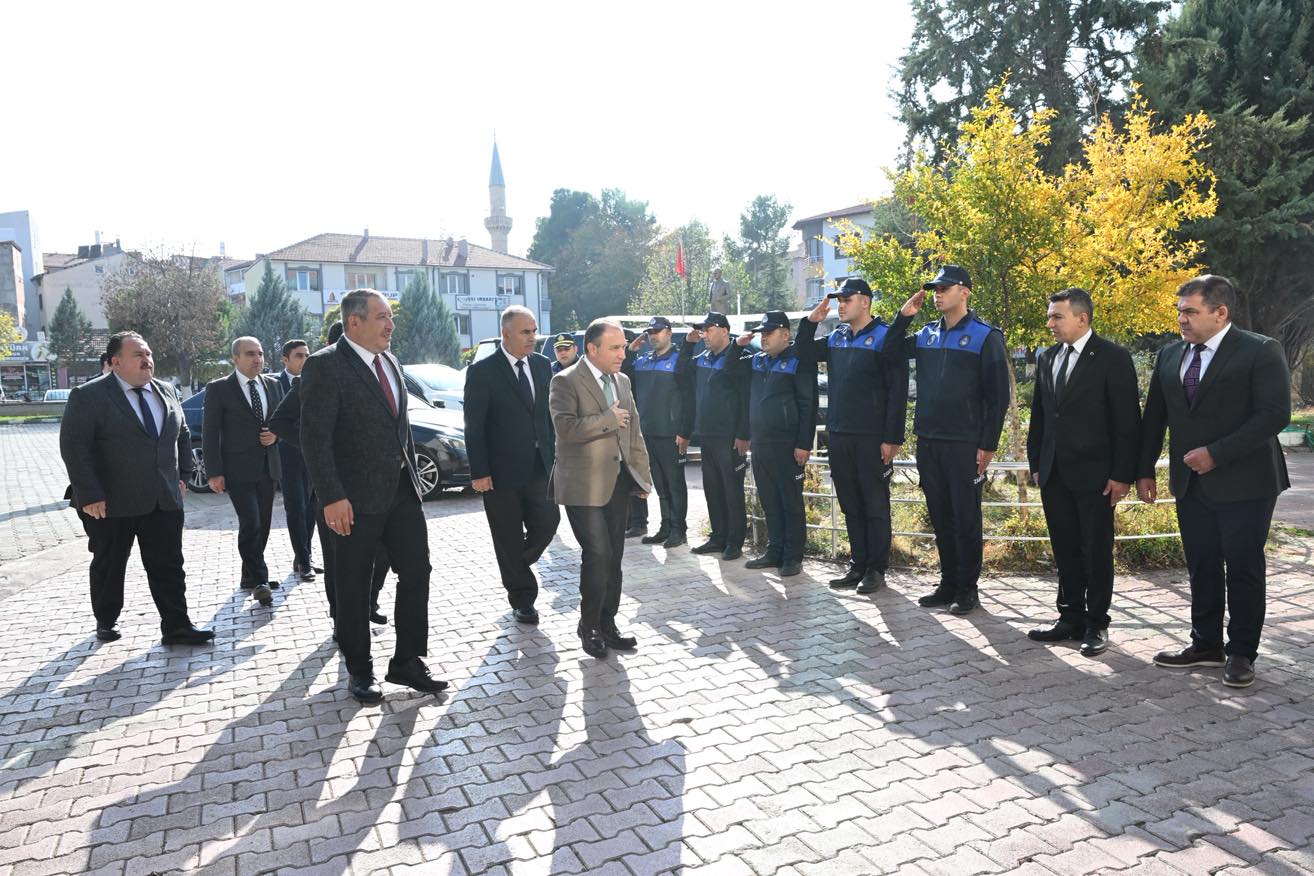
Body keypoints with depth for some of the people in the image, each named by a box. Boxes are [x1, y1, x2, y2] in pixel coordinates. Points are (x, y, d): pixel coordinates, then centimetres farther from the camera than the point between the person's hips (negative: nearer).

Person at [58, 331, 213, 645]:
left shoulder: (166, 392, 9)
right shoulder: (88, 396, -8)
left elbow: (182, 435, 19)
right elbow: (74, 446, -12)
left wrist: (183, 475, 9)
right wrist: (89, 496, -17)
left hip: (164, 500, 4)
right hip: (110, 503, -4)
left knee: (169, 565, 2)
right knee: (109, 565, 12)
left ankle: (177, 627, 6)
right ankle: (106, 621, 31)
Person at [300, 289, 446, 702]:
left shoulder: (390, 362, 11)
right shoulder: (325, 365, -12)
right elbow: (315, 437, -16)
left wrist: (412, 476, 14)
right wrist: (332, 498, -21)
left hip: (402, 492, 7)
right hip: (356, 499, -7)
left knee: (416, 573, 7)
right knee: (353, 587, 7)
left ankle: (407, 662, 21)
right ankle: (359, 671, 23)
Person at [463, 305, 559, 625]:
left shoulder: (542, 365, 6)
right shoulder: (482, 371, -9)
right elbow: (474, 427, -10)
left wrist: (552, 453, 7)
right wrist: (479, 472, -13)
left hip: (540, 467, 4)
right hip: (501, 471, -4)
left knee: (547, 523, 2)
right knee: (509, 539, 6)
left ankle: (516, 567, 31)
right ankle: (522, 599, 22)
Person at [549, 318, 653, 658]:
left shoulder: (622, 381, 13)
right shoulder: (565, 381, -8)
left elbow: (634, 432, 17)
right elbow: (565, 427, -23)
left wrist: (643, 474, 12)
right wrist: (608, 419, -16)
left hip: (619, 480, 7)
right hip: (584, 485, -7)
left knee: (613, 556, 10)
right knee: (597, 554, -9)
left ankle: (607, 624, 22)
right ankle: (589, 627, 8)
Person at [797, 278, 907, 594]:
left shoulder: (884, 337, -7)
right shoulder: (836, 338, 12)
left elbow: (897, 391, -11)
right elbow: (805, 351, 25)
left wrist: (892, 438, -16)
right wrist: (811, 321, 7)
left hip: (872, 438, -6)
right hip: (838, 435, 7)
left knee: (875, 505, 2)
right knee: (850, 505, 12)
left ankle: (877, 569, 11)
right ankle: (857, 564, 21)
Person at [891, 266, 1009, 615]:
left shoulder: (985, 336, -5)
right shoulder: (927, 334, 10)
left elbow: (998, 395, -7)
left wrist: (988, 444, -11)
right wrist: (904, 316, 4)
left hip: (965, 443, -5)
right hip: (928, 441, 5)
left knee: (965, 518, 2)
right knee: (940, 517, 11)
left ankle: (967, 588, 13)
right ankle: (948, 583, 22)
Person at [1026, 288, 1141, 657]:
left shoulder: (1113, 358, -7)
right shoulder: (1046, 359, 10)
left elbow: (1127, 421, -9)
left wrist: (1122, 474, -13)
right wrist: (1036, 463, 11)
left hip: (1094, 474, -5)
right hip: (1054, 474, 6)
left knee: (1096, 551, 4)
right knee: (1065, 550, 12)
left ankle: (1096, 624, 15)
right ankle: (1070, 618, 22)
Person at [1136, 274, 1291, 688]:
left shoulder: (1260, 352, -9)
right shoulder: (1170, 355, 8)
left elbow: (1275, 414, -17)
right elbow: (1154, 417, 12)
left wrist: (1216, 453, -21)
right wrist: (1145, 470, 8)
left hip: (1243, 483, -5)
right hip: (1191, 483, 5)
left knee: (1243, 569, 5)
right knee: (1201, 568, 12)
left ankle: (1241, 652, 18)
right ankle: (1206, 644, 25)